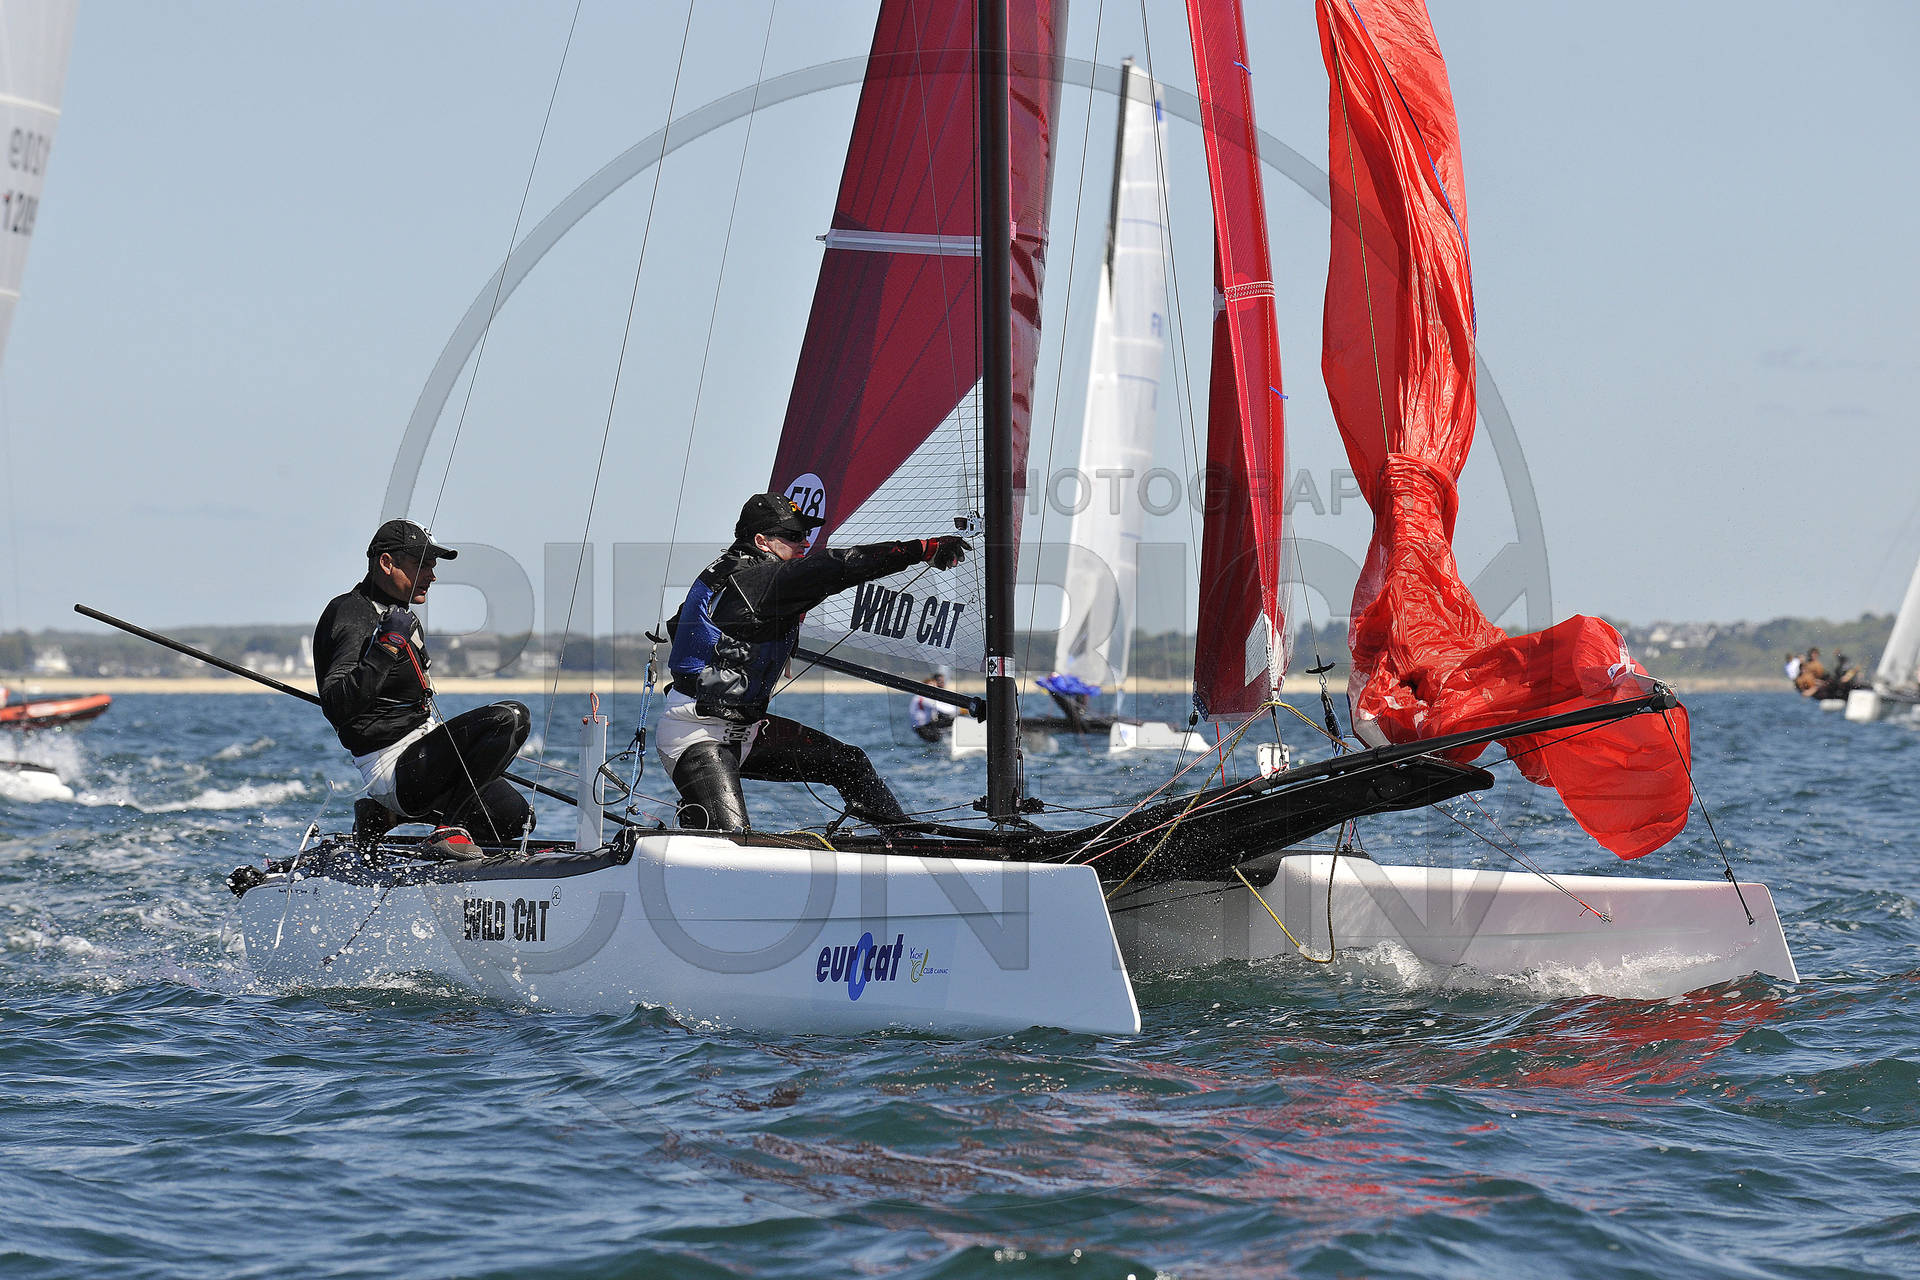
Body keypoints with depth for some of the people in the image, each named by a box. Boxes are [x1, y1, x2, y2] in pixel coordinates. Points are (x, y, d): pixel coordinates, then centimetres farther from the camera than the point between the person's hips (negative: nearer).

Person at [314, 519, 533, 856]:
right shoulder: (356, 618, -15)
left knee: (518, 819, 12)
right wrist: (387, 649, -31)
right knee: (512, 717, -23)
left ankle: (383, 816, 14)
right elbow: (336, 708, -28)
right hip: (395, 768, -11)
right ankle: (451, 828, -21)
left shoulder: (399, 616, 16)